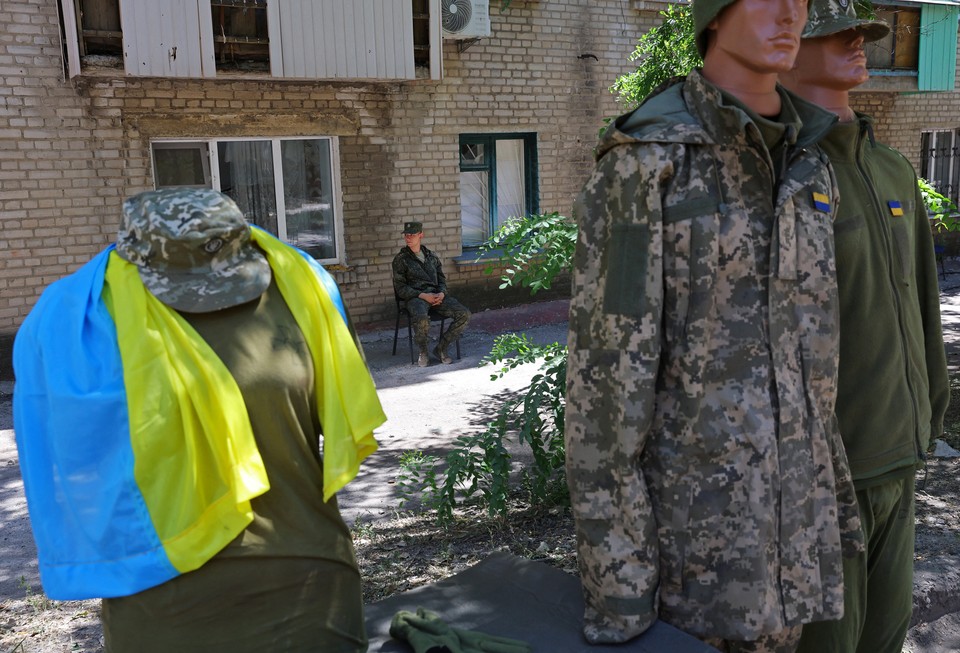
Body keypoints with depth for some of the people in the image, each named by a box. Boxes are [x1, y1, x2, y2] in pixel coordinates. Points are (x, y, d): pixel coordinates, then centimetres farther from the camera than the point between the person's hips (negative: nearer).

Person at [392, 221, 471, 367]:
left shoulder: (432, 256, 20)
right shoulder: (400, 259, 6)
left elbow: (441, 279, 22)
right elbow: (400, 288, -1)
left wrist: (442, 293, -2)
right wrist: (423, 296, -14)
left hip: (436, 295, 5)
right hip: (415, 297, -5)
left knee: (464, 314, -17)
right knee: (421, 318, -40)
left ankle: (441, 348, -2)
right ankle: (423, 352, -11)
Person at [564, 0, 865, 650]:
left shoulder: (806, 165, 8)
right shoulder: (643, 159, -16)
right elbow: (606, 361, -18)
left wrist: (833, 492, 17)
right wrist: (613, 570, -18)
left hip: (784, 493, 7)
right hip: (685, 493, -6)